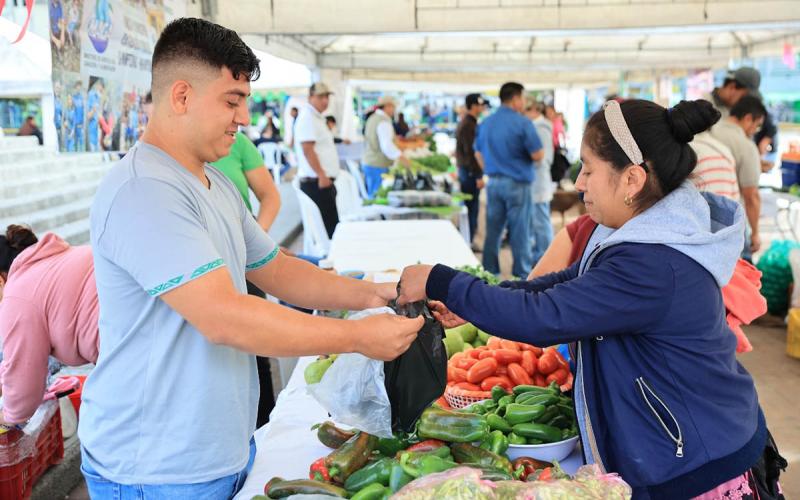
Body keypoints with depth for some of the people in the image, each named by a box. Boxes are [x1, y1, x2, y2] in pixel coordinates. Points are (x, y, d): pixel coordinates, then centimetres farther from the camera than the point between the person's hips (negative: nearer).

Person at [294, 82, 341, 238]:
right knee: (328, 225, -10)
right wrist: (321, 175, -22)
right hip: (316, 181, -10)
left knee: (332, 224, 12)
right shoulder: (307, 118, -12)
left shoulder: (316, 117, 19)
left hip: (323, 180, 10)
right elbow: (308, 150, -20)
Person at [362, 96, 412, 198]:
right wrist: (400, 157, -32)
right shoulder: (384, 121, -16)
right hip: (379, 166, -10)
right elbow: (386, 145, -27)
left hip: (367, 162, 10)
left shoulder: (372, 118, 14)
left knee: (371, 196, 14)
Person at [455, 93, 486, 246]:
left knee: (468, 206, 13)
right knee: (472, 207, -6)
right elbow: (471, 152, -21)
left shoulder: (466, 123, 15)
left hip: (465, 170, 10)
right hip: (470, 171, -10)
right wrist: (478, 176, -21)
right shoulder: (469, 125, -16)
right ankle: (468, 241, -2)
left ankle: (467, 240, 19)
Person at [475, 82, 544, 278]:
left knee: (493, 231, 11)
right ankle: (522, 275, 7)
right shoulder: (523, 123, -12)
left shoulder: (485, 123, 8)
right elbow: (538, 155, -14)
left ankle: (489, 273, 16)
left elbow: (478, 154, 17)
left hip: (493, 183, 6)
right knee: (520, 233, 2)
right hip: (518, 184, -6)